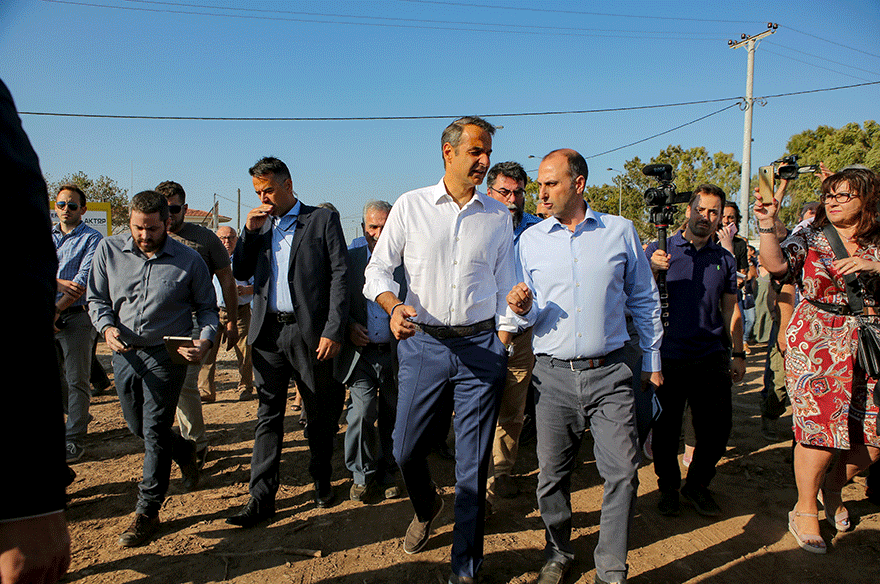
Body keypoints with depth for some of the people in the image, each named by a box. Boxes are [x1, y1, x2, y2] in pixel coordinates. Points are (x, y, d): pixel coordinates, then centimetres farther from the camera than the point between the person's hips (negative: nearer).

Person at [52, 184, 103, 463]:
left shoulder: (92, 239, -3)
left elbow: (84, 280, -13)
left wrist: (57, 309, -18)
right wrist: (59, 283, -16)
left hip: (76, 316, -6)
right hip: (47, 315, 6)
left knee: (77, 381, -1)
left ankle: (74, 440, 5)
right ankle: (77, 414, 32)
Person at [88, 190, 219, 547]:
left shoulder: (189, 261, -7)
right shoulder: (109, 250, 0)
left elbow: (207, 308, 1)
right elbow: (96, 299, 6)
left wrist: (205, 341, -18)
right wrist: (107, 328, -14)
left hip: (167, 355, -4)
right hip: (124, 353, 4)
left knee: (154, 432, -2)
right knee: (137, 426, 17)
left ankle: (147, 513, 11)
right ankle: (184, 452, 46)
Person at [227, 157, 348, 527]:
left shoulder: (323, 220, 0)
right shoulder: (260, 226, 15)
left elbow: (339, 276, -6)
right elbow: (240, 273, 12)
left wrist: (333, 330, -13)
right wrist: (250, 231, -1)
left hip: (309, 332, -3)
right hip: (268, 333, 4)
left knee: (320, 415, 9)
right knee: (268, 415, 6)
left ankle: (322, 481, 29)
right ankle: (261, 498, 11)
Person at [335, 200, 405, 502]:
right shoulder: (349, 258, 3)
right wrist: (349, 327, -8)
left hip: (396, 353, 0)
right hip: (361, 353, 0)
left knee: (391, 418, 11)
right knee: (362, 412, -8)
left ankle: (387, 474, 31)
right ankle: (363, 475, 15)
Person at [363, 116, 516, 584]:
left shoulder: (498, 216, 7)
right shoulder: (410, 206, 3)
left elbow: (504, 287, 10)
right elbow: (378, 269, 2)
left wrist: (503, 348, 5)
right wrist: (394, 306, -18)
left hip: (480, 347, 0)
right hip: (422, 343, 0)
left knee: (473, 466, 3)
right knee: (406, 450, 7)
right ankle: (426, 506, 43)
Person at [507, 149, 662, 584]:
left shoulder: (620, 231, 3)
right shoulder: (531, 239, 6)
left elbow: (644, 301, 10)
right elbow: (532, 315, 11)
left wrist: (652, 362, 10)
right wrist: (523, 309, -13)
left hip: (609, 373, -1)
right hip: (553, 375, 1)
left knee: (623, 471, -3)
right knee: (552, 475, 7)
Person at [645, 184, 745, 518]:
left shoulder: (725, 259, 12)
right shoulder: (660, 250, 1)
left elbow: (731, 309, 17)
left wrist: (738, 354, 12)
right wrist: (652, 271, -26)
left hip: (710, 357, 3)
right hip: (668, 356, -3)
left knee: (718, 428, 5)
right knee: (666, 429, 5)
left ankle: (697, 485, 27)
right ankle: (668, 487, 26)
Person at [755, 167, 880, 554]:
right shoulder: (809, 238, 2)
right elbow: (776, 264, -14)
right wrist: (767, 223, -25)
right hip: (817, 344, -3)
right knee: (820, 428, -5)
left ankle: (832, 486, 36)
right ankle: (805, 511, 14)